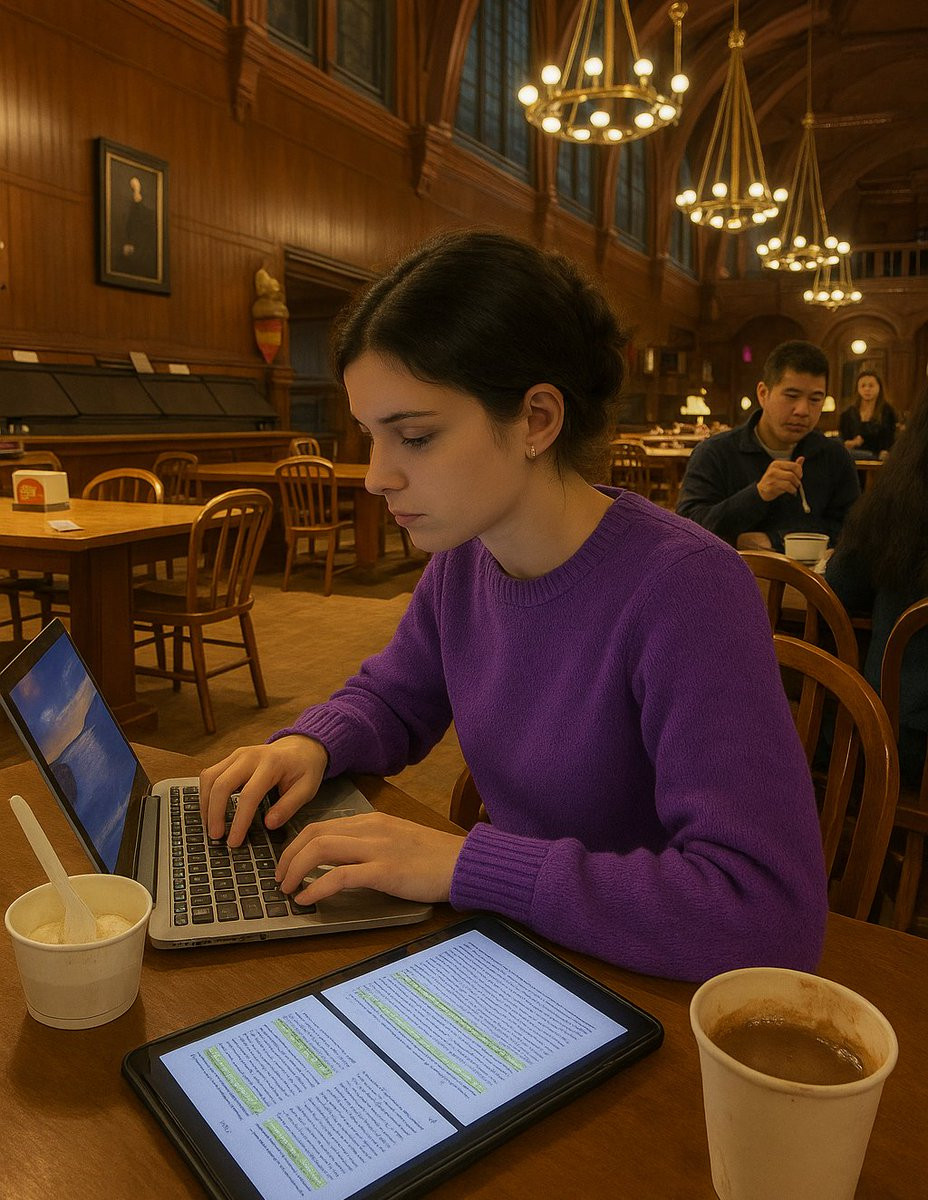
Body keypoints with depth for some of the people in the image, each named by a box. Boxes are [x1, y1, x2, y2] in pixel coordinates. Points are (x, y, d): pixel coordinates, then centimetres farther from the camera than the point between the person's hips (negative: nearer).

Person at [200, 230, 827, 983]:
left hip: (645, 987, -5)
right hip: (510, 946, 5)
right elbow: (390, 698, 14)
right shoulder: (463, 560, -4)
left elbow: (771, 909, -32)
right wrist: (310, 745, -9)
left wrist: (465, 862, -31)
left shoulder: (684, 589, -26)